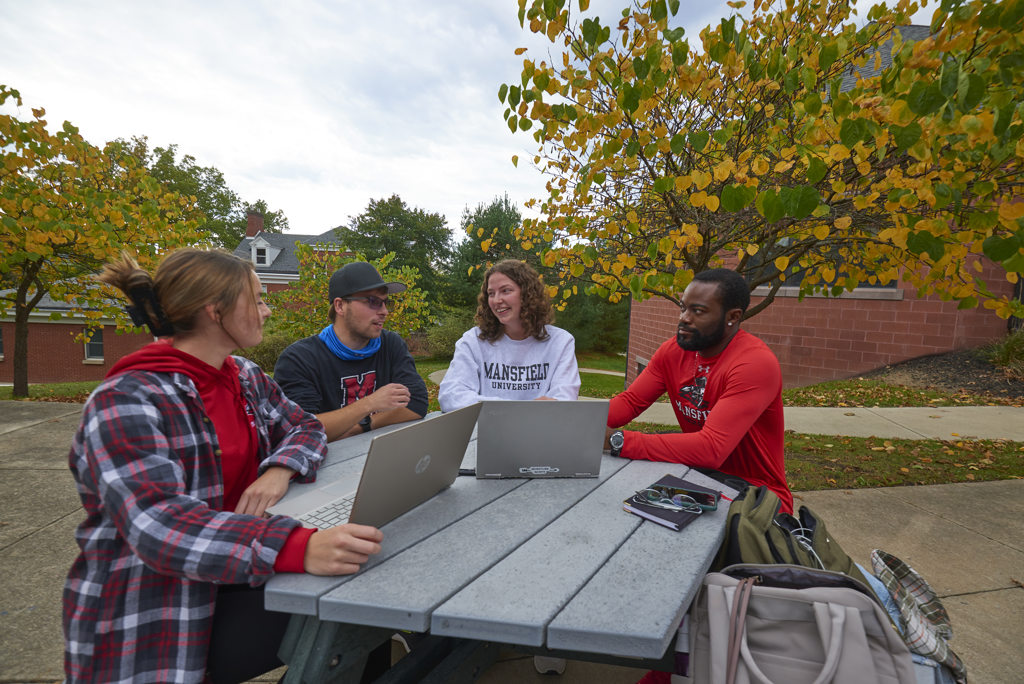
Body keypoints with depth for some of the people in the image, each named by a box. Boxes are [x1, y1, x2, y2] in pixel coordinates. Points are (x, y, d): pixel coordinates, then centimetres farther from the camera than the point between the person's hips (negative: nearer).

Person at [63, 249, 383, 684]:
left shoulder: (246, 377, 5)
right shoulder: (125, 401, -20)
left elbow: (305, 427, 8)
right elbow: (159, 525, -32)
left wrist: (280, 470, -17)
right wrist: (300, 548, -47)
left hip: (237, 575, 7)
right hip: (146, 621, -7)